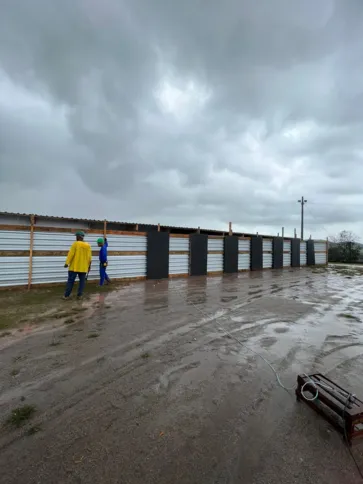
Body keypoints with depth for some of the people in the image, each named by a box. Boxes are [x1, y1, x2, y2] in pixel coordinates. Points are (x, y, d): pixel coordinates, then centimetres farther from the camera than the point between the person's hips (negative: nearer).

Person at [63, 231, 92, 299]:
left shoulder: (75, 244, -7)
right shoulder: (88, 245, 4)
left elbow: (71, 254, -13)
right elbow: (89, 257, 6)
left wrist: (67, 263, -10)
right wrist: (89, 265, 14)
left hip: (74, 267, -3)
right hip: (84, 267, 3)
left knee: (71, 281, 5)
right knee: (82, 281, 9)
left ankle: (66, 295, 11)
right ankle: (79, 295, 10)